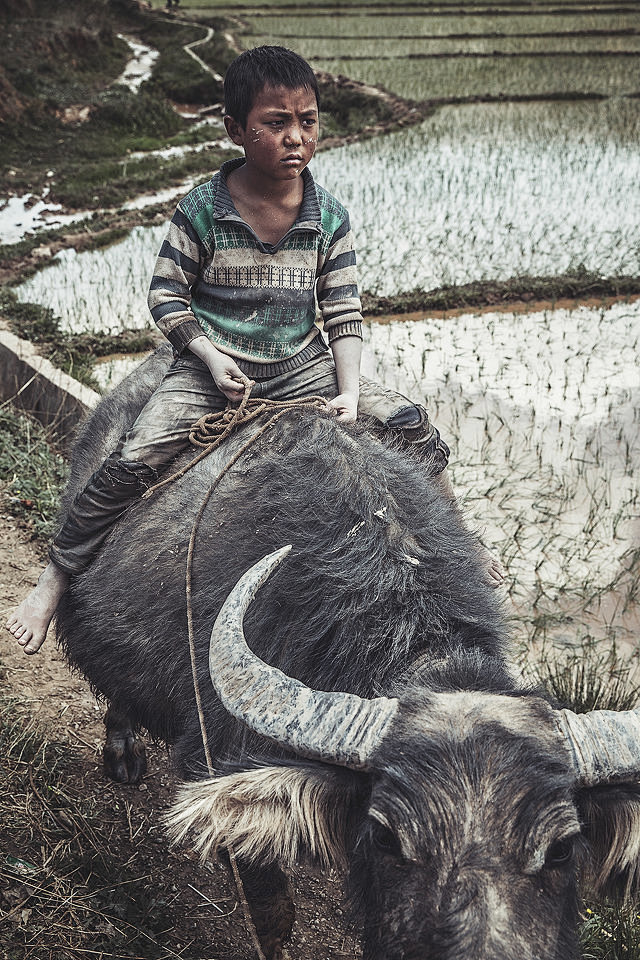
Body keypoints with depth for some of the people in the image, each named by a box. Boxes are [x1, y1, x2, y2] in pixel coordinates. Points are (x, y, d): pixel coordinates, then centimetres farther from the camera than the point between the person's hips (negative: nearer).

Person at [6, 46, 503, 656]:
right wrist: (211, 356, -16)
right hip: (211, 367, -2)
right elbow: (166, 294, -3)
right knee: (135, 460, -22)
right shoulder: (201, 210, -9)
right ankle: (56, 578, -3)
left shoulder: (329, 217, -2)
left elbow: (343, 313, 0)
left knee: (411, 423, -8)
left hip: (303, 367, 3)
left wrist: (349, 391, -12)